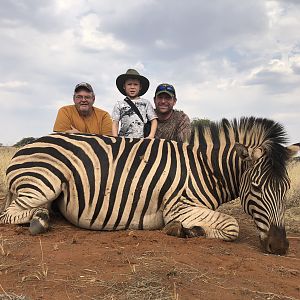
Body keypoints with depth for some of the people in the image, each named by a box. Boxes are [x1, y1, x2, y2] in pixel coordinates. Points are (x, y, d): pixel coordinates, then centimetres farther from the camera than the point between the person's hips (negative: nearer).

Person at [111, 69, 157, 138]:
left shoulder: (146, 103, 13)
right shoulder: (119, 104, 13)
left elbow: (153, 120, 10)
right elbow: (115, 123, 10)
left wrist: (151, 136, -4)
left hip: (142, 140, 0)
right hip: (124, 140, 0)